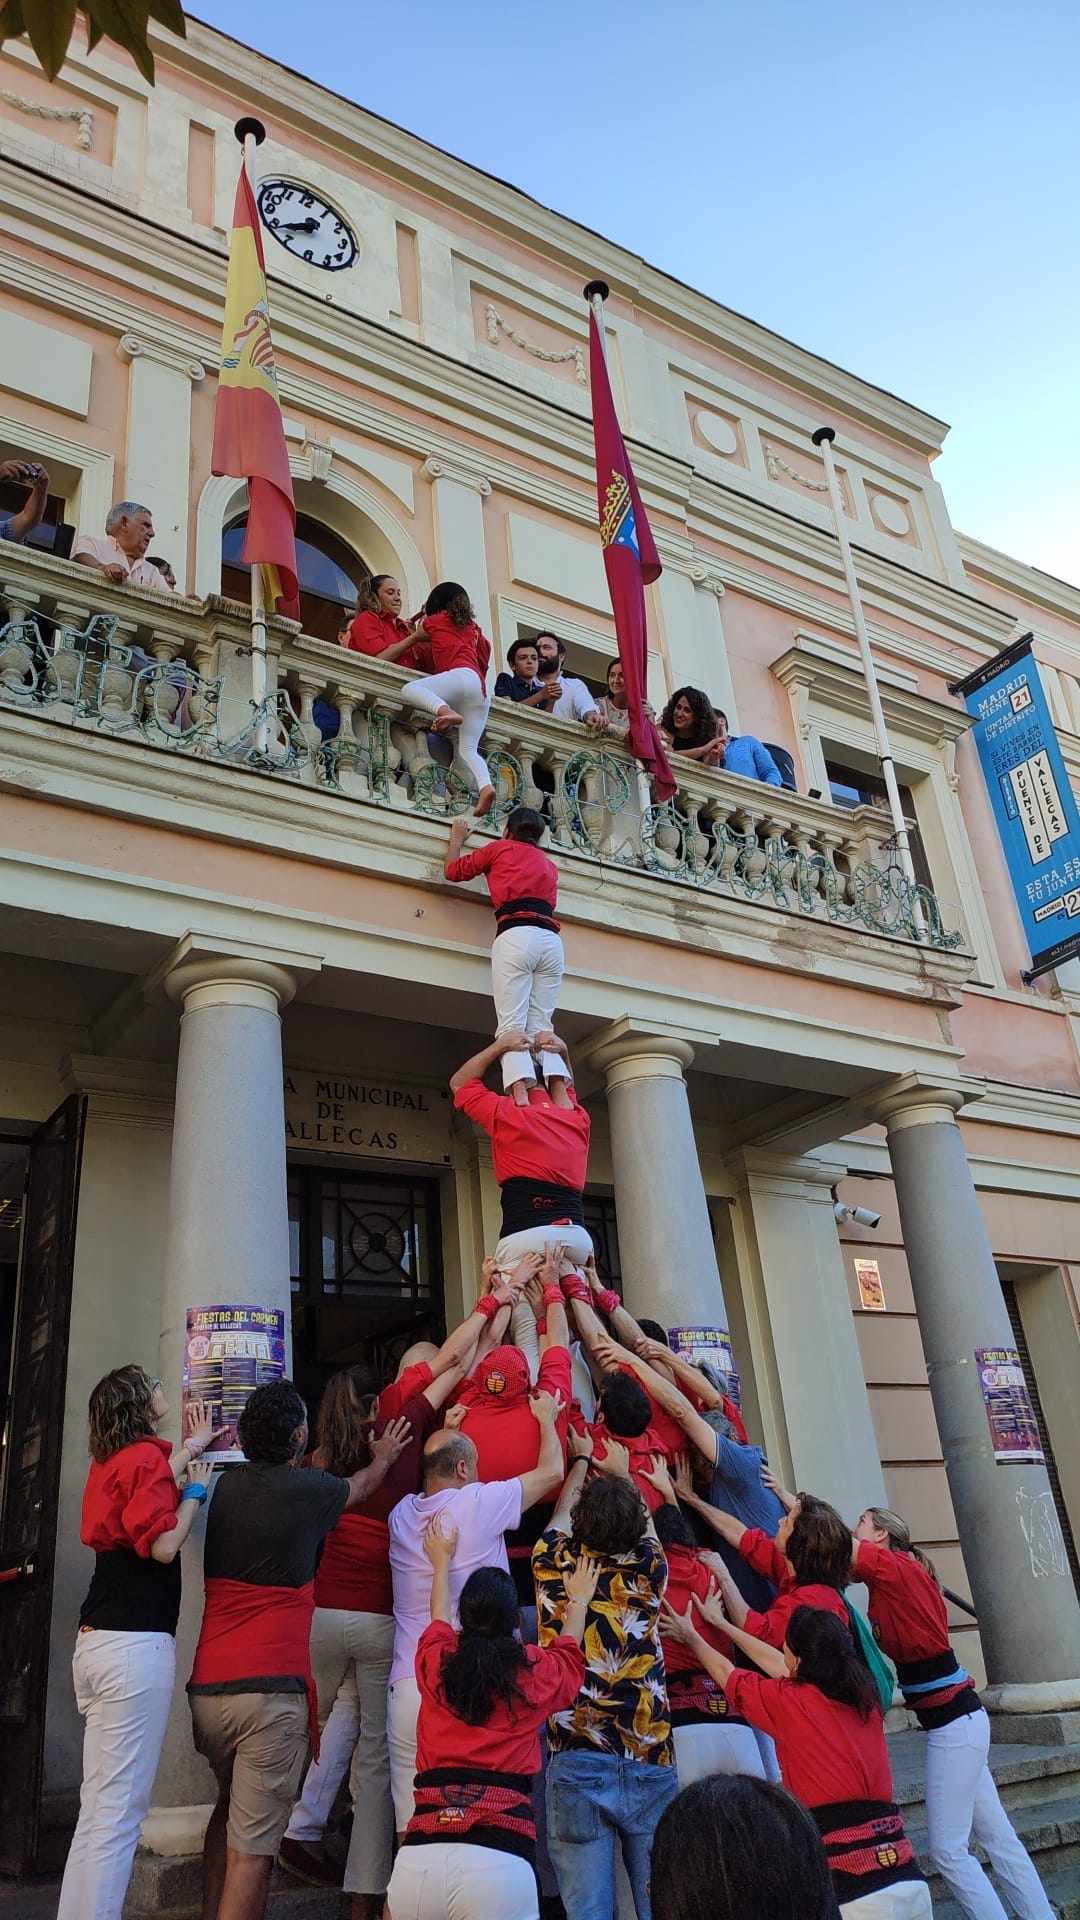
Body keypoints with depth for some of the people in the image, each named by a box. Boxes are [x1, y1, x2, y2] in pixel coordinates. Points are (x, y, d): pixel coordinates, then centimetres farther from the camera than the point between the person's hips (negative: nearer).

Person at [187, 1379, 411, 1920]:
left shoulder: (227, 1486, 5)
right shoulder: (307, 1489, -7)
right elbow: (359, 1486, 17)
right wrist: (383, 1458, 37)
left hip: (206, 1686, 6)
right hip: (270, 1687, -6)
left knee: (229, 1809, 28)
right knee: (251, 1846, 0)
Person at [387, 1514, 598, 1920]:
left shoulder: (434, 1662, 9)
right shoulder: (535, 1672, 6)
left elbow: (439, 1619, 34)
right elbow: (569, 1656, 31)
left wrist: (442, 1562, 51)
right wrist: (578, 1601, 48)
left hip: (418, 1857, 3)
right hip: (500, 1860, -3)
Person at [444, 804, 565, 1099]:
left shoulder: (500, 848, 18)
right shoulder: (550, 865, 30)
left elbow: (453, 870, 26)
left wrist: (457, 838, 44)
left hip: (516, 934, -4)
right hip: (551, 939, 4)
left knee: (512, 1025, -12)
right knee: (541, 1025, 2)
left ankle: (520, 1091, -32)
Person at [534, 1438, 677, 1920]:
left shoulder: (555, 1568, -2)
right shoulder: (647, 1572, -1)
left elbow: (562, 1514, 20)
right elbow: (645, 1524, 22)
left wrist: (581, 1460, 36)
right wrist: (619, 1474, 36)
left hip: (575, 1765, 0)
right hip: (650, 1765, 1)